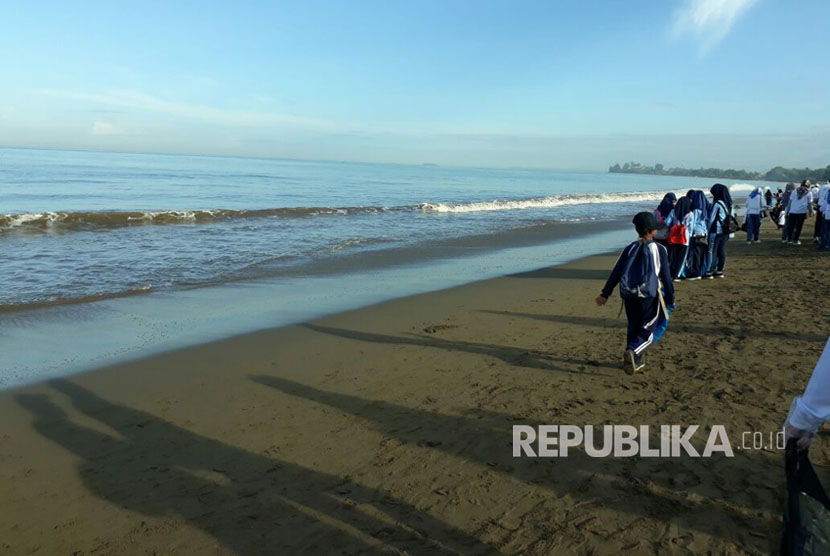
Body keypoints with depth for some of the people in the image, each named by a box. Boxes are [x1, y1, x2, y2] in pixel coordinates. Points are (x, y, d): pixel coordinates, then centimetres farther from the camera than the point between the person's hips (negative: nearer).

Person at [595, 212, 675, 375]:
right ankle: (632, 351, -23)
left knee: (634, 328, 19)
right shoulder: (659, 249, -2)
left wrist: (605, 294, 9)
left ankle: (636, 360, 22)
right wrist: (670, 299, 7)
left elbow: (615, 273, 5)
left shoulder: (629, 249, 7)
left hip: (628, 296, 4)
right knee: (647, 331, 3)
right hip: (649, 296, -4)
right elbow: (666, 277, -3)